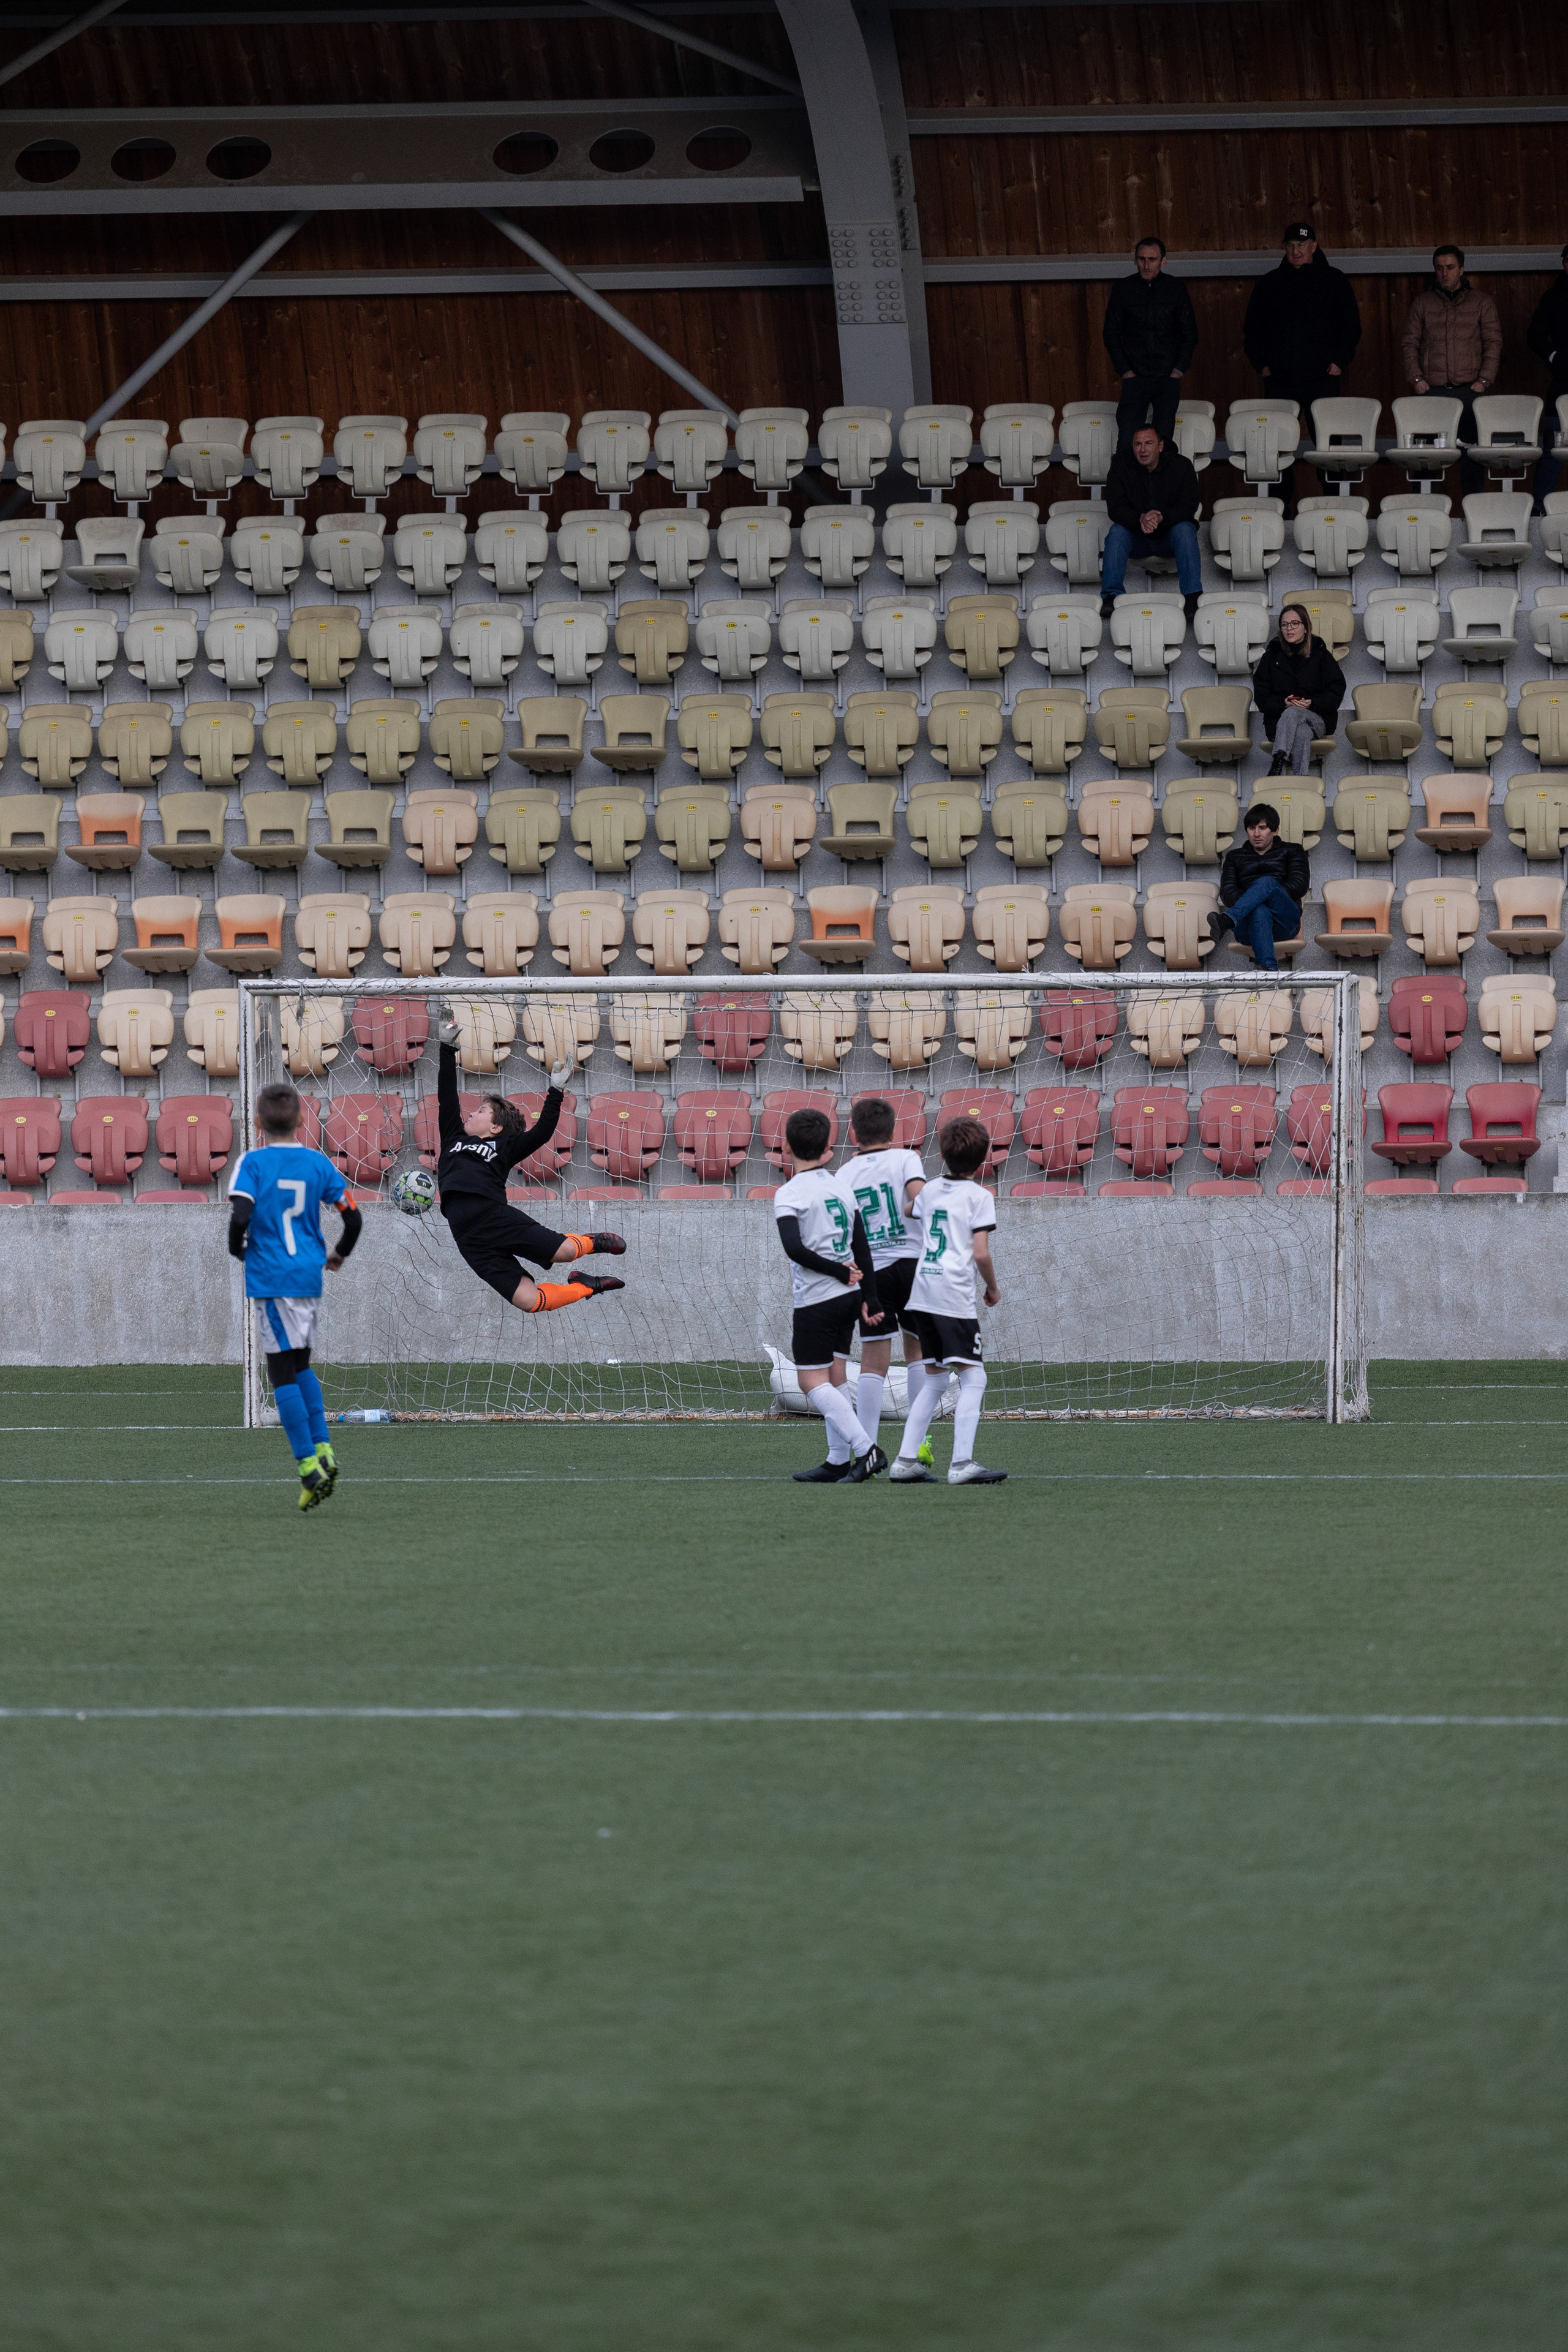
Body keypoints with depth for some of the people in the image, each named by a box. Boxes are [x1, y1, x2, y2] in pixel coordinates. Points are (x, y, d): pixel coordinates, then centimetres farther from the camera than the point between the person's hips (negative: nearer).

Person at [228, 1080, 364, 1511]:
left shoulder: (253, 1162, -7)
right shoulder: (318, 1163, 5)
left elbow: (240, 1218, -19)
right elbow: (353, 1217, 5)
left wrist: (237, 1251, 3)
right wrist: (339, 1255, 24)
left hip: (270, 1278, -5)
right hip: (309, 1276, 5)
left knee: (283, 1371, -2)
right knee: (300, 1364, 20)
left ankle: (309, 1466, -9)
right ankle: (323, 1450, 7)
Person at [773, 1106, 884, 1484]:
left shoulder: (789, 1194, -12)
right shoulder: (842, 1187, 8)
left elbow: (795, 1248, -24)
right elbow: (862, 1249, 9)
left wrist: (840, 1271, -13)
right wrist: (870, 1300, 13)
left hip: (816, 1298, -7)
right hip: (848, 1296, 7)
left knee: (812, 1382, -4)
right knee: (835, 1377, 14)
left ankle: (865, 1448, -15)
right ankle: (838, 1462, 15)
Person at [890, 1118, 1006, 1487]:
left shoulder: (931, 1189, 14)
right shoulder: (979, 1196, -3)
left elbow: (909, 1212, 35)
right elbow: (981, 1253, -10)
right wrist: (993, 1289, 7)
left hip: (922, 1291, 7)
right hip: (954, 1296, -7)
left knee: (935, 1380, 15)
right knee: (972, 1378, -7)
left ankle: (906, 1460, 11)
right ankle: (962, 1464, -19)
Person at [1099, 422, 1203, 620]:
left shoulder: (1181, 466, -8)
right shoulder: (1121, 467, -5)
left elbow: (1188, 507, -16)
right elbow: (1115, 509, -14)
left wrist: (1161, 518, -37)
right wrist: (1140, 520, -36)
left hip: (1169, 533, -1)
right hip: (1137, 539, 1)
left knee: (1185, 529, -31)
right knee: (1117, 532, -28)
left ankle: (1192, 597, -35)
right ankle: (1111, 596, -31)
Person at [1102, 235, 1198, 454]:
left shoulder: (1176, 288, 5)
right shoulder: (1123, 288, 4)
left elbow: (1190, 333, 10)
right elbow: (1111, 334, 7)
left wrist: (1179, 369, -1)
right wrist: (1125, 370, -2)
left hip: (1168, 378, 1)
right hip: (1135, 377, -1)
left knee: (1164, 437, 0)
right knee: (1127, 439, -10)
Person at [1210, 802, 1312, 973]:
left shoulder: (1291, 851, 22)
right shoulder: (1235, 857, 27)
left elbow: (1300, 885, 4)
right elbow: (1227, 892, 11)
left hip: (1285, 921, -1)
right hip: (1247, 925, 1)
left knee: (1266, 882, -34)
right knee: (1260, 911, -40)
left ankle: (1226, 920, -60)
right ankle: (1268, 968, -66)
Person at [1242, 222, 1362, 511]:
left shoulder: (1334, 281, 7)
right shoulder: (1269, 284, 13)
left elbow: (1351, 325, 7)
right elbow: (1252, 328, 17)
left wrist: (1340, 361, -4)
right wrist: (1261, 364, 5)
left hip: (1322, 377, -2)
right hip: (1279, 379, 2)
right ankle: (1281, 506, 4)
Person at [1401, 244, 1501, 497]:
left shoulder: (1482, 302, 10)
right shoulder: (1423, 303, 13)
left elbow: (1494, 343, 6)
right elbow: (1410, 343, 10)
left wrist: (1484, 381, -5)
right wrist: (1416, 378, -3)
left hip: (1469, 390, -1)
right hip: (1432, 389, 1)